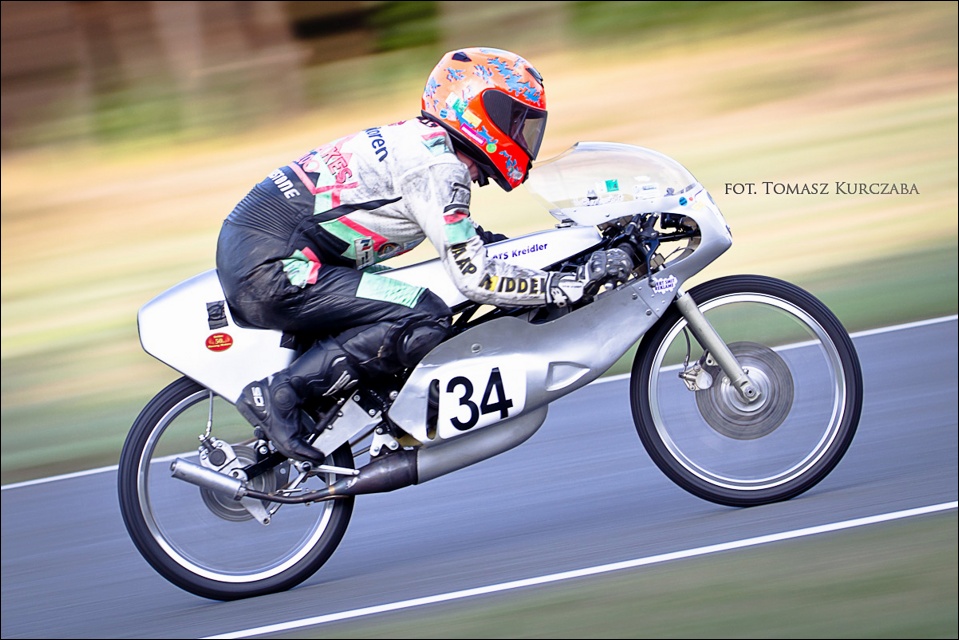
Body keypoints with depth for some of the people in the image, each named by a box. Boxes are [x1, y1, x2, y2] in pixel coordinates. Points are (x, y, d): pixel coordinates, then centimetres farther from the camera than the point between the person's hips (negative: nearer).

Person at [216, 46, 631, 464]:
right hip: (272, 269, -10)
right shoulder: (438, 168, -11)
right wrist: (571, 283, -12)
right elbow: (474, 277, -16)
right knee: (424, 321, -16)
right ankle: (277, 393, -14)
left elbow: (458, 236, 34)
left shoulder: (419, 139, 18)